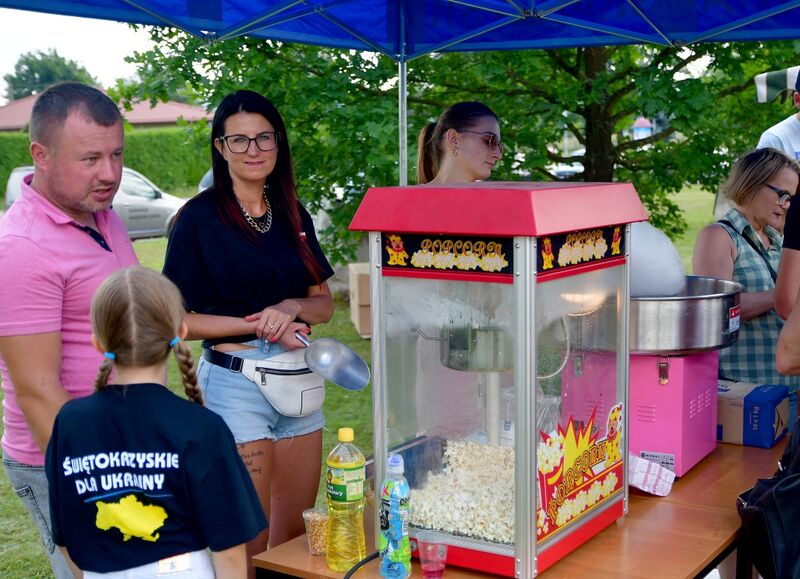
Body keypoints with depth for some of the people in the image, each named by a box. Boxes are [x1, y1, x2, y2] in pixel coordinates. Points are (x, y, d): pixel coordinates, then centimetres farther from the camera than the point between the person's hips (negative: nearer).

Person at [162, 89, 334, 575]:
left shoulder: (294, 216, 9)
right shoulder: (200, 217, -6)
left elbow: (324, 304, 11)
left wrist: (291, 307, -10)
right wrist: (258, 325, -17)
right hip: (234, 383, -5)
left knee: (297, 534, 14)